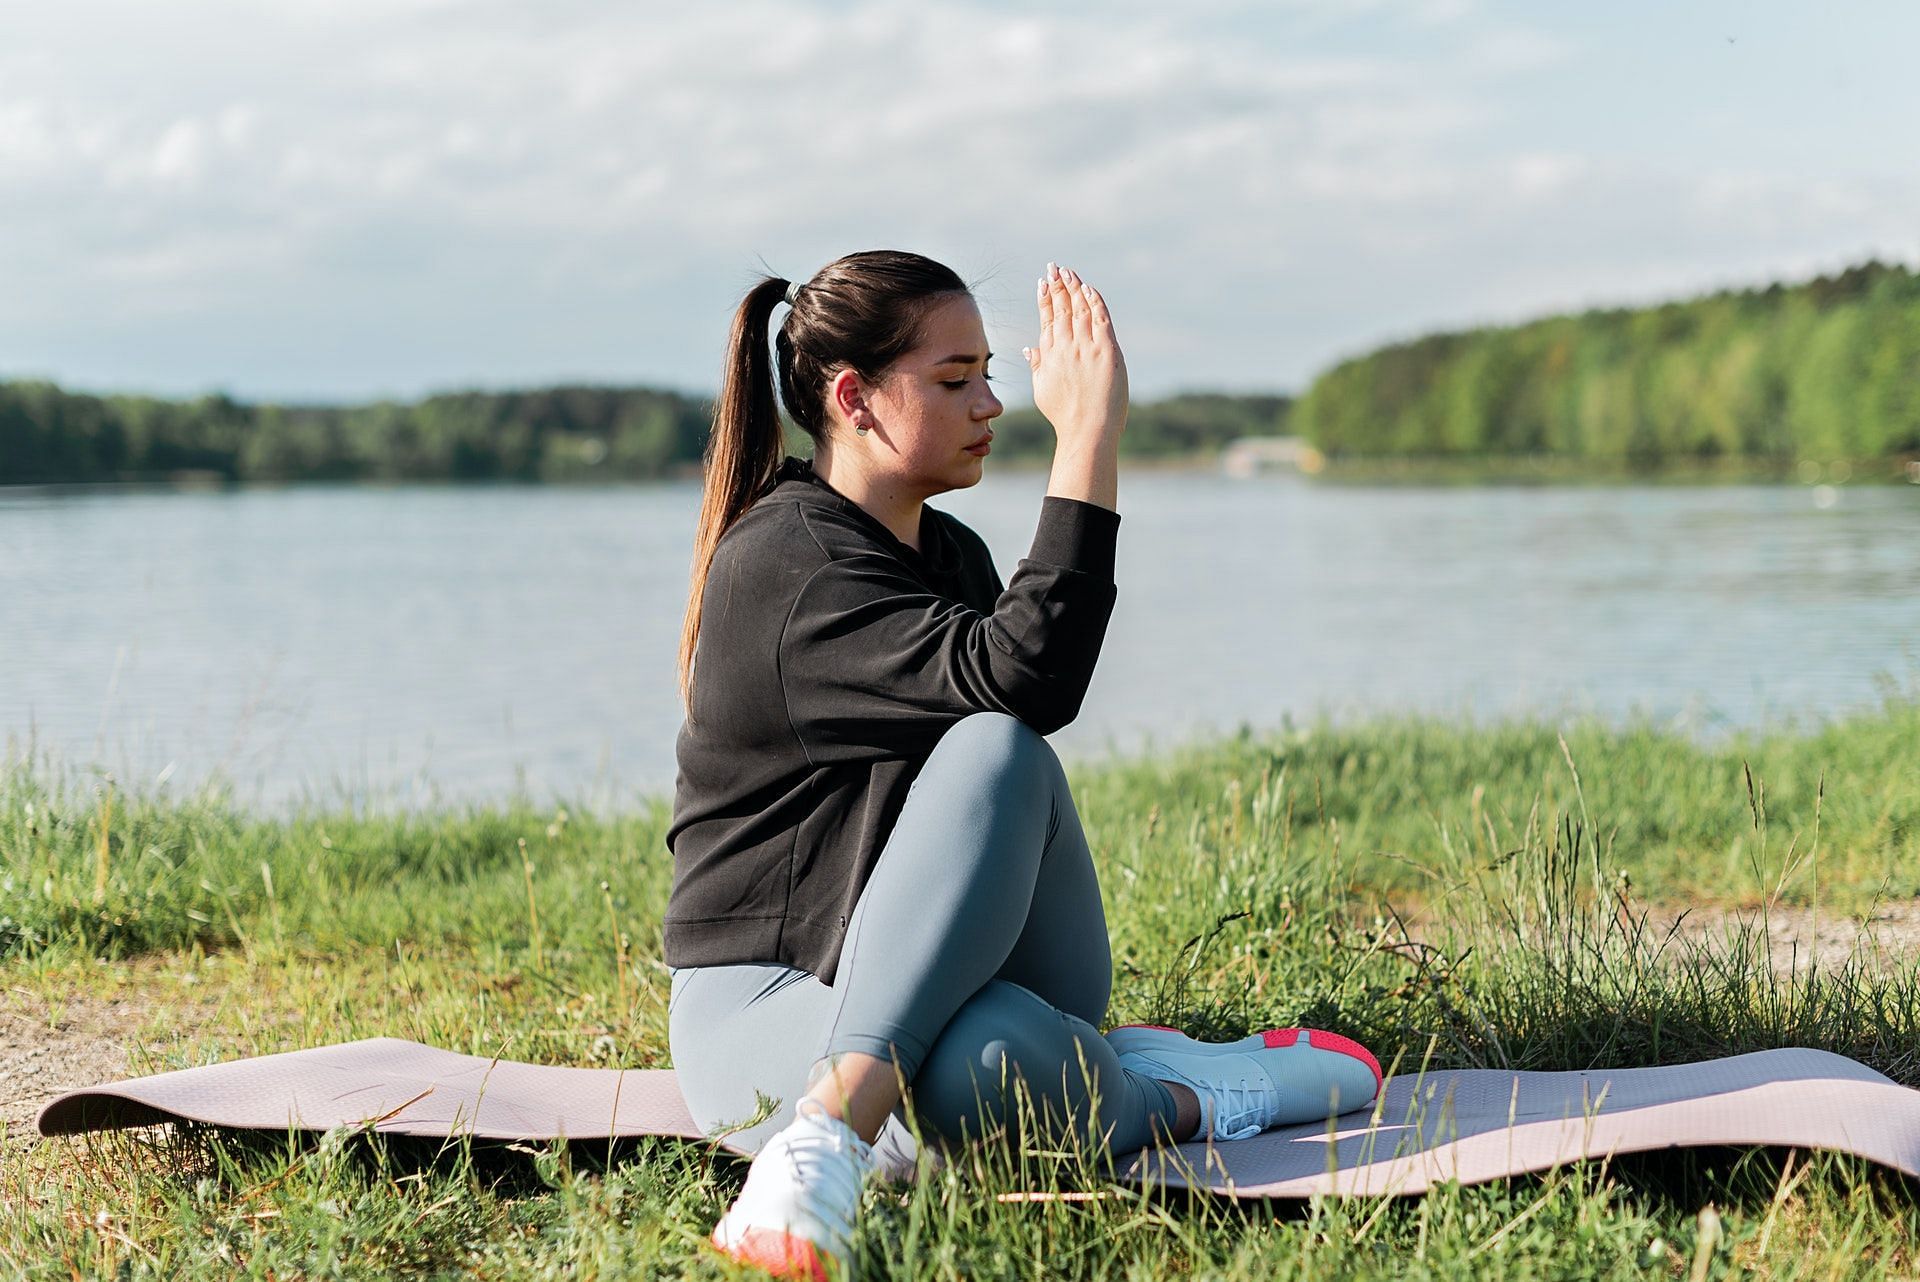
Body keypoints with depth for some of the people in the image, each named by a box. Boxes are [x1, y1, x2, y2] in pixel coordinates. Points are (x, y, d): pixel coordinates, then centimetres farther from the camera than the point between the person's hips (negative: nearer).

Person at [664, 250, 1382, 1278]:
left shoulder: (950, 553, 16)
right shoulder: (787, 563, -15)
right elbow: (1025, 681, -29)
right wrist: (1088, 436, -28)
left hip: (916, 987, 8)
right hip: (766, 1009, -8)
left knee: (999, 755, -26)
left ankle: (838, 1122, -32)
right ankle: (1172, 1103, -15)